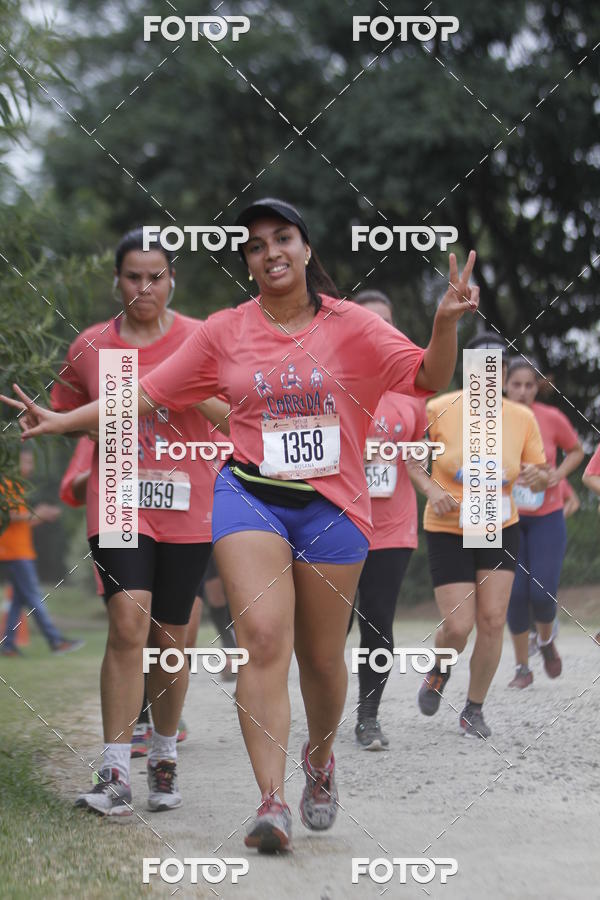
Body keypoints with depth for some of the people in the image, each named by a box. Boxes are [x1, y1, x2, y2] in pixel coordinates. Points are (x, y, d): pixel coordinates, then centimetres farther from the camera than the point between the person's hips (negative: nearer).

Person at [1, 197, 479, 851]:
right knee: (262, 634, -19)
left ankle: (320, 758, 40)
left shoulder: (350, 326, 1)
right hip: (249, 495, 0)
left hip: (331, 505, 0)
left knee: (322, 656, 8)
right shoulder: (224, 332, 5)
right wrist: (61, 420, 3)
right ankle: (272, 803, -22)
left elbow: (429, 379, -7)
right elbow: (147, 393, 9)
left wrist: (446, 322, -26)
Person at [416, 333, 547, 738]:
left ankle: (474, 709, 11)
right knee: (458, 627, -9)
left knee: (493, 620, -6)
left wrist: (537, 476, -16)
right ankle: (439, 670, 28)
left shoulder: (522, 418, -3)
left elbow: (543, 475, 7)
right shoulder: (439, 411, -12)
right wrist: (431, 490, -17)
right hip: (448, 532, -2)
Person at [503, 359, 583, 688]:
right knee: (516, 593, -5)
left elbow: (576, 451, 10)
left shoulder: (552, 418, -8)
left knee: (542, 593, -9)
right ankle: (522, 667, 12)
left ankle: (546, 641, 25)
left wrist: (559, 474, -8)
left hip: (547, 517, 0)